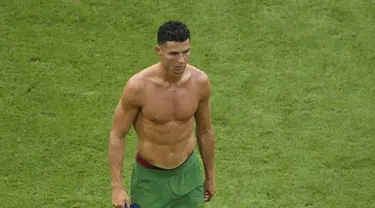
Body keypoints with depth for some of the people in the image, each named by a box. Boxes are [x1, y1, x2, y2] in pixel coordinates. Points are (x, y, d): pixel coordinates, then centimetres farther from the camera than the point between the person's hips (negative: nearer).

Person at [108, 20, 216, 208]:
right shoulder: (138, 86, -26)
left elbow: (205, 130, 2)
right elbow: (117, 135, -13)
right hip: (150, 177, -3)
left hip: (188, 173, 3)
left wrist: (210, 176, 11)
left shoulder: (199, 81, -15)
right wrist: (117, 187, -15)